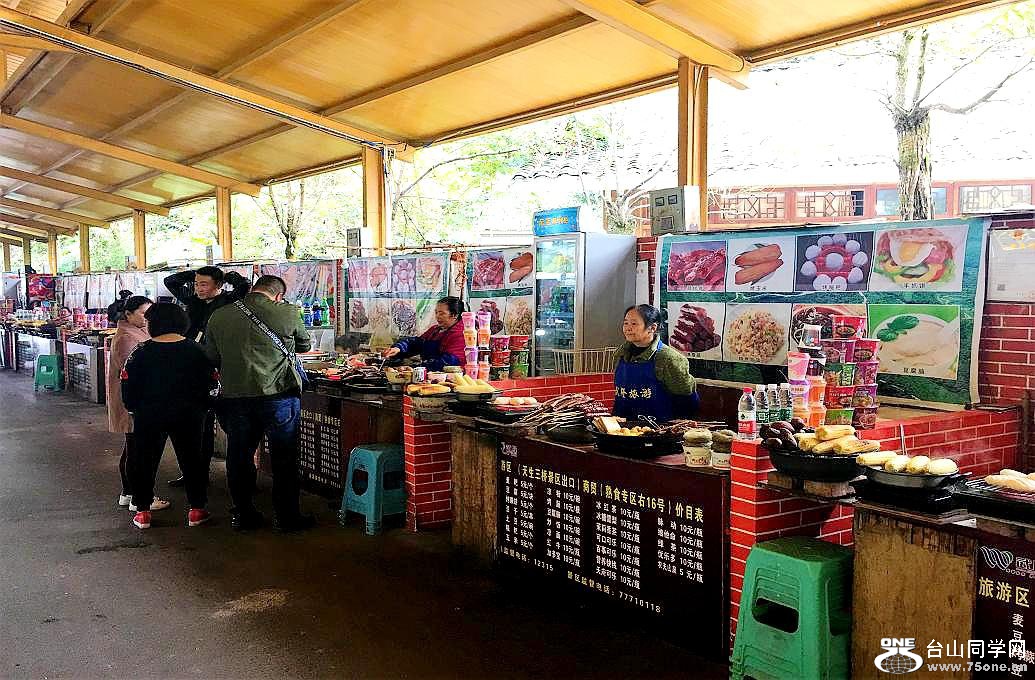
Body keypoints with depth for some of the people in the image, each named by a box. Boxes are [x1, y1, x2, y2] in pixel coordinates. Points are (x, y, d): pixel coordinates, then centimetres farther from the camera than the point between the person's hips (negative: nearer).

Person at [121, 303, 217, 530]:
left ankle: (142, 511, 17)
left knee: (145, 461, 12)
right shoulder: (195, 350, -5)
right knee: (192, 459, 11)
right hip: (189, 416, 1)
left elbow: (128, 383, -3)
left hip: (149, 416, 0)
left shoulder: (142, 352, -7)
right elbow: (210, 381, -2)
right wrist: (201, 407, 10)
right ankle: (197, 510, 13)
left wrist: (134, 408, 12)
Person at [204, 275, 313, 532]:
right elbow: (305, 344, 9)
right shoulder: (287, 313, -6)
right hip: (278, 393, -3)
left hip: (234, 395, 3)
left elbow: (211, 356, 9)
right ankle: (287, 517, 15)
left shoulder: (219, 317, 3)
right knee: (284, 459, 8)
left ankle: (243, 515, 24)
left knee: (239, 457, 15)